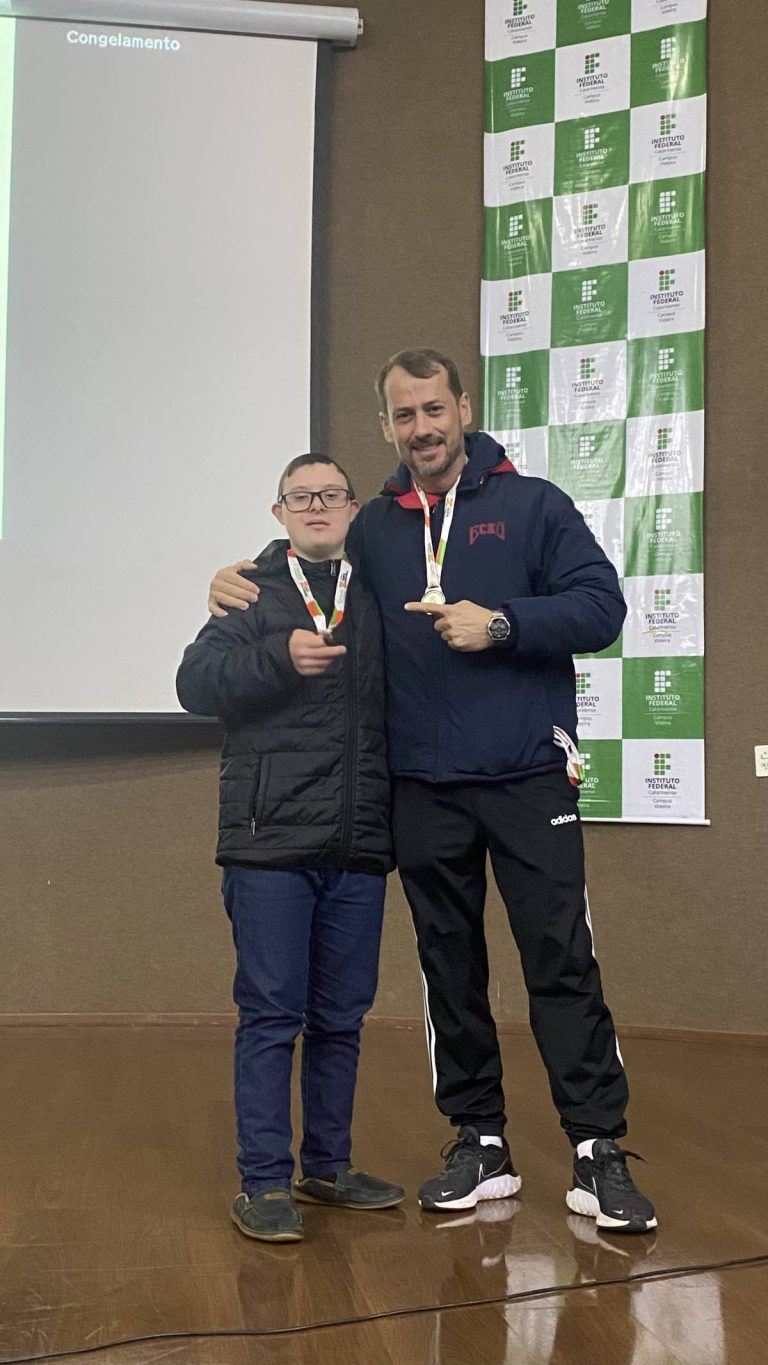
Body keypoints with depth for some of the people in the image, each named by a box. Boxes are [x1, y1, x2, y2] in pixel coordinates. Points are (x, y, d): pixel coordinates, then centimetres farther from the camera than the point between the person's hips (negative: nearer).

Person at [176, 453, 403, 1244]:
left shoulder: (381, 598, 13)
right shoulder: (256, 590, 5)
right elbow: (195, 682, -6)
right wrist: (280, 655, -19)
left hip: (358, 848, 4)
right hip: (271, 843, -3)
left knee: (341, 1017, 11)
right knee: (272, 1013, -1)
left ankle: (328, 1166, 24)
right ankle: (264, 1183, 7)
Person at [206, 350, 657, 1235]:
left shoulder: (531, 505, 2)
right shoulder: (371, 529, 12)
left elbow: (601, 606, -4)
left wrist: (501, 624, -15)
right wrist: (239, 587, 5)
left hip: (528, 780, -3)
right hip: (422, 790, 4)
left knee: (562, 961, -4)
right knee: (450, 970, 10)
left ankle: (599, 1154, 5)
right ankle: (480, 1146, 22)